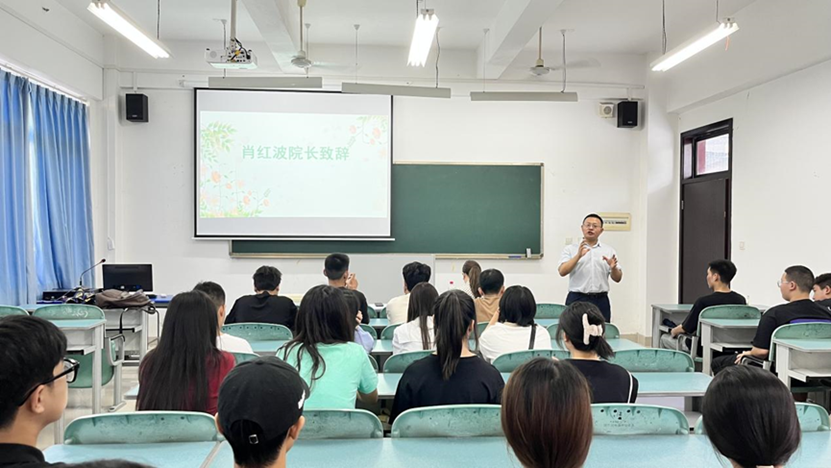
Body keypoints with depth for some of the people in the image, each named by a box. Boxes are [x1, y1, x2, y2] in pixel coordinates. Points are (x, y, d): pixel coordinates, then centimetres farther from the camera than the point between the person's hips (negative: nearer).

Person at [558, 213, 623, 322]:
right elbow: (562, 271, -10)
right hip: (577, 300, -2)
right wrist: (578, 256, -23)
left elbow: (617, 278, 7)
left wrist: (613, 268, -16)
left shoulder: (609, 251, 11)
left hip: (601, 301, 2)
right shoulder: (570, 249, 4)